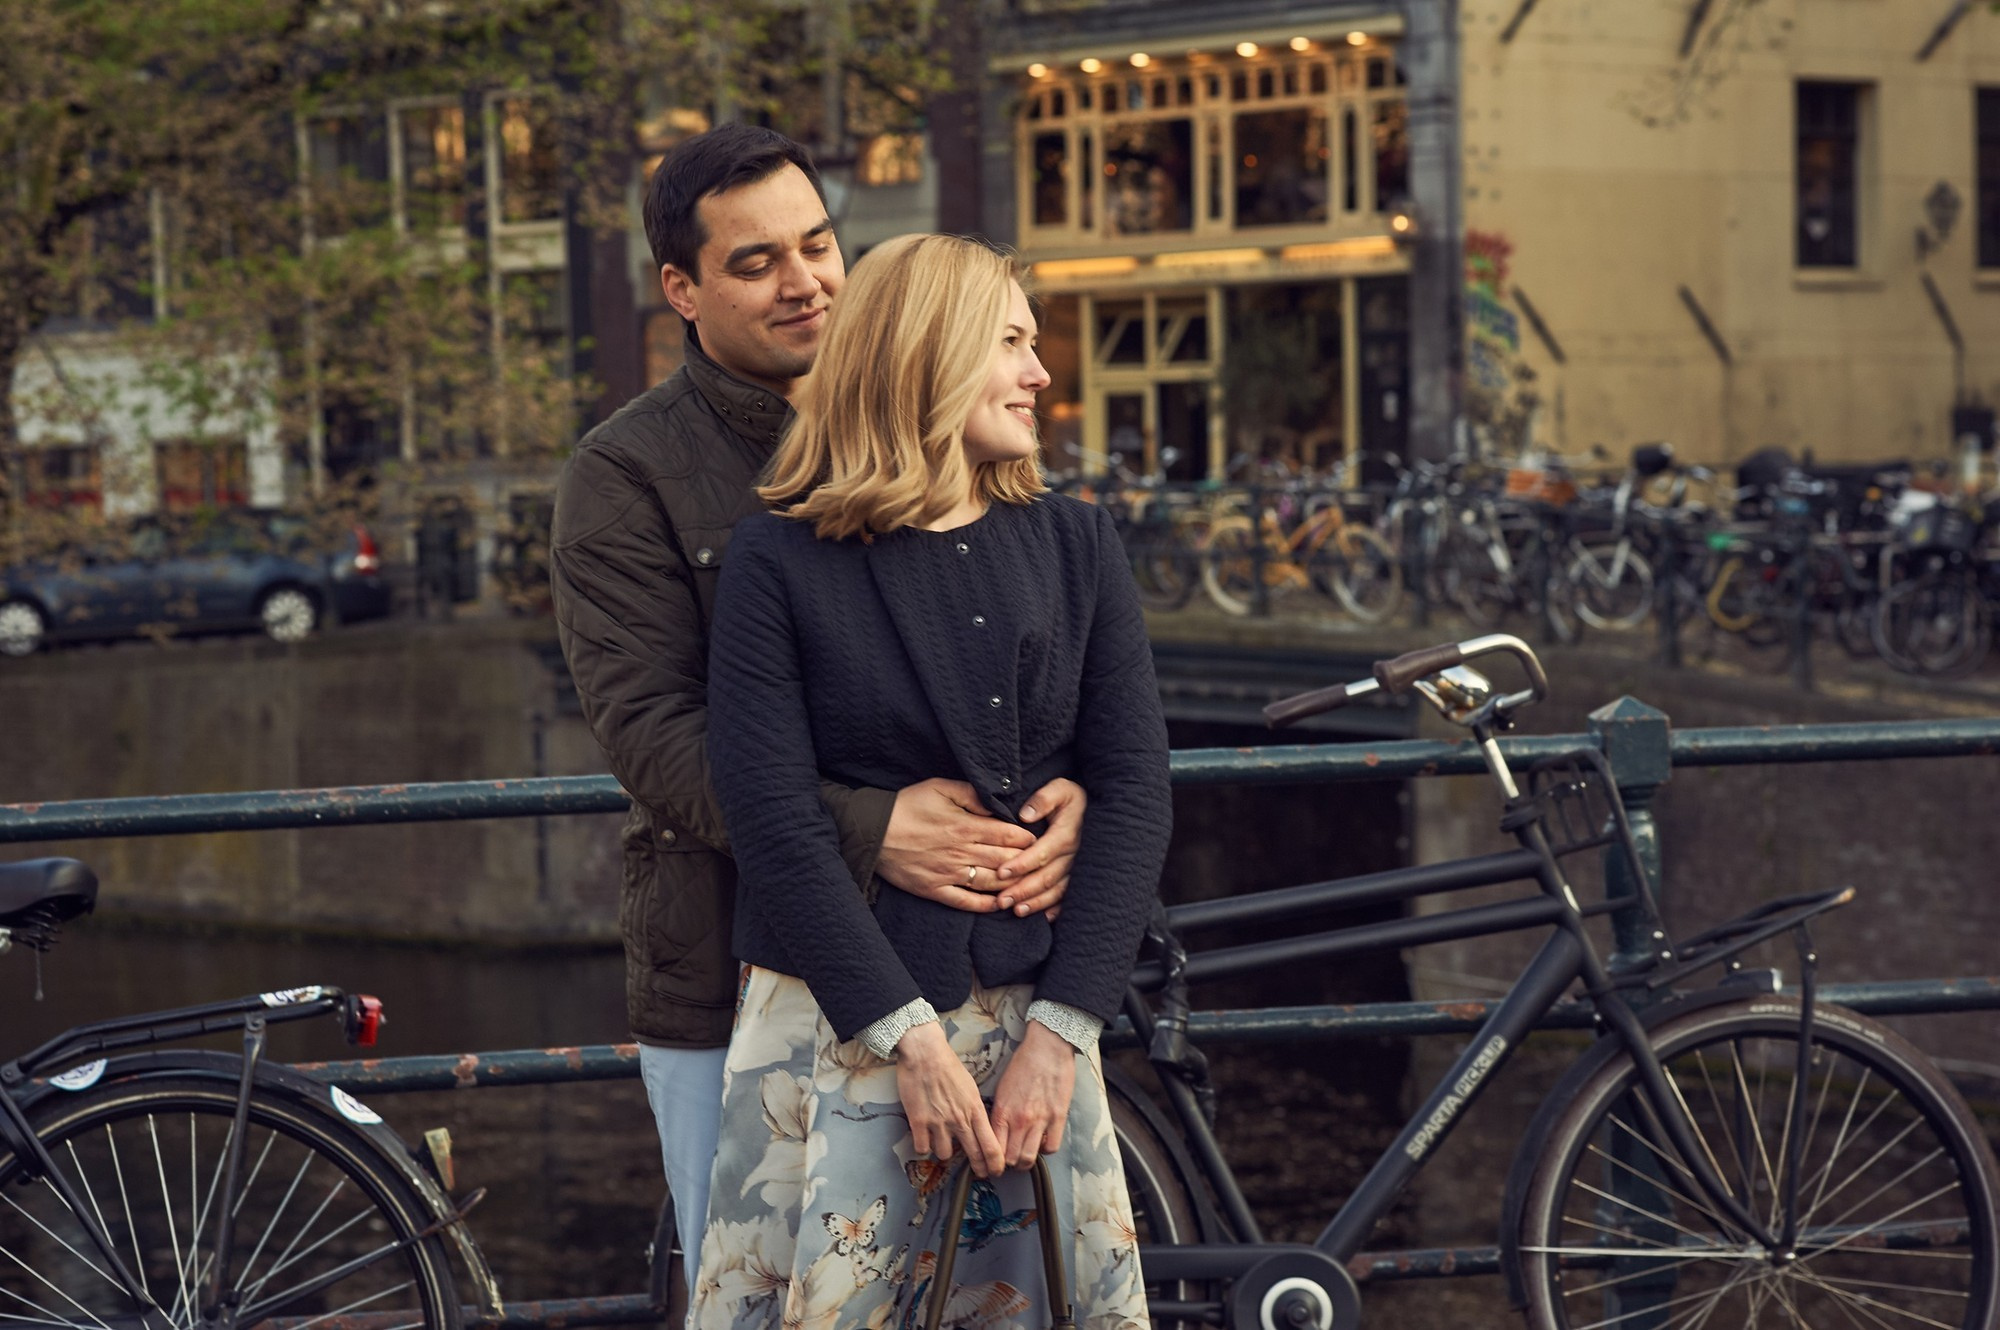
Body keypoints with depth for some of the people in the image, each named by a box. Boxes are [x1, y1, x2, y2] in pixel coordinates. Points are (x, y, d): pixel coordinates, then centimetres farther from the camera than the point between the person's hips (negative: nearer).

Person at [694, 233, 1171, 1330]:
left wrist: (1059, 1033, -8)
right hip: (842, 1027, -3)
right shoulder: (780, 567, -4)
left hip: (1031, 1017, 3)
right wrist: (909, 1037, -15)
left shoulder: (1076, 548, 7)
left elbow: (1133, 791, 1)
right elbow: (774, 819, -10)